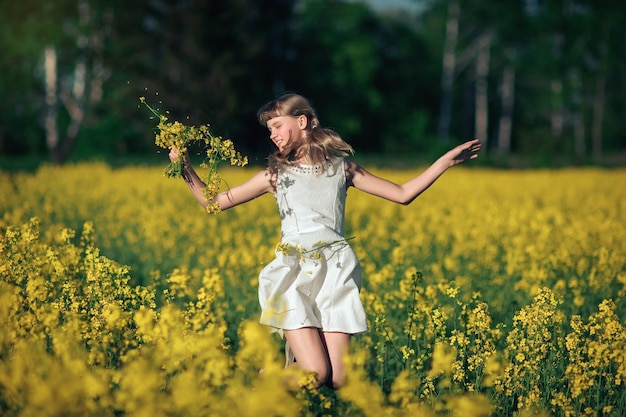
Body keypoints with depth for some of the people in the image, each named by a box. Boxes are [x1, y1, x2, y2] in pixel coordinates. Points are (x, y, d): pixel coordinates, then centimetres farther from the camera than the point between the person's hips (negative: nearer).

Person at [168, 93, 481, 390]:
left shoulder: (341, 168, 14)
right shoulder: (275, 174, 13)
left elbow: (402, 194, 17)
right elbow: (214, 201, 14)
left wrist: (447, 160, 11)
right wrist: (185, 168, 2)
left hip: (335, 270, 1)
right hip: (294, 273, -1)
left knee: (337, 380, -11)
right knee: (315, 375, -16)